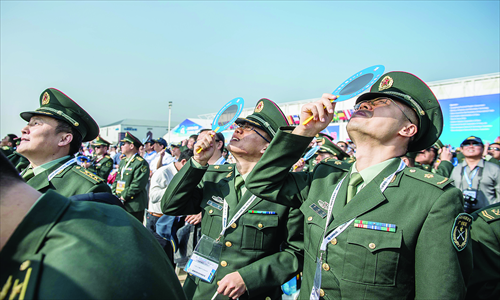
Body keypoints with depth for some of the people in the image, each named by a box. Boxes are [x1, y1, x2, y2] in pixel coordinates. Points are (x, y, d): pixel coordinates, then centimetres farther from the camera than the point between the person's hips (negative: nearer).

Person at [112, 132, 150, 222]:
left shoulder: (141, 163, -12)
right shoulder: (123, 161, 16)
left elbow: (137, 185, -18)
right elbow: (117, 180, 18)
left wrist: (123, 197, -15)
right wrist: (114, 194, 3)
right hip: (120, 205, 8)